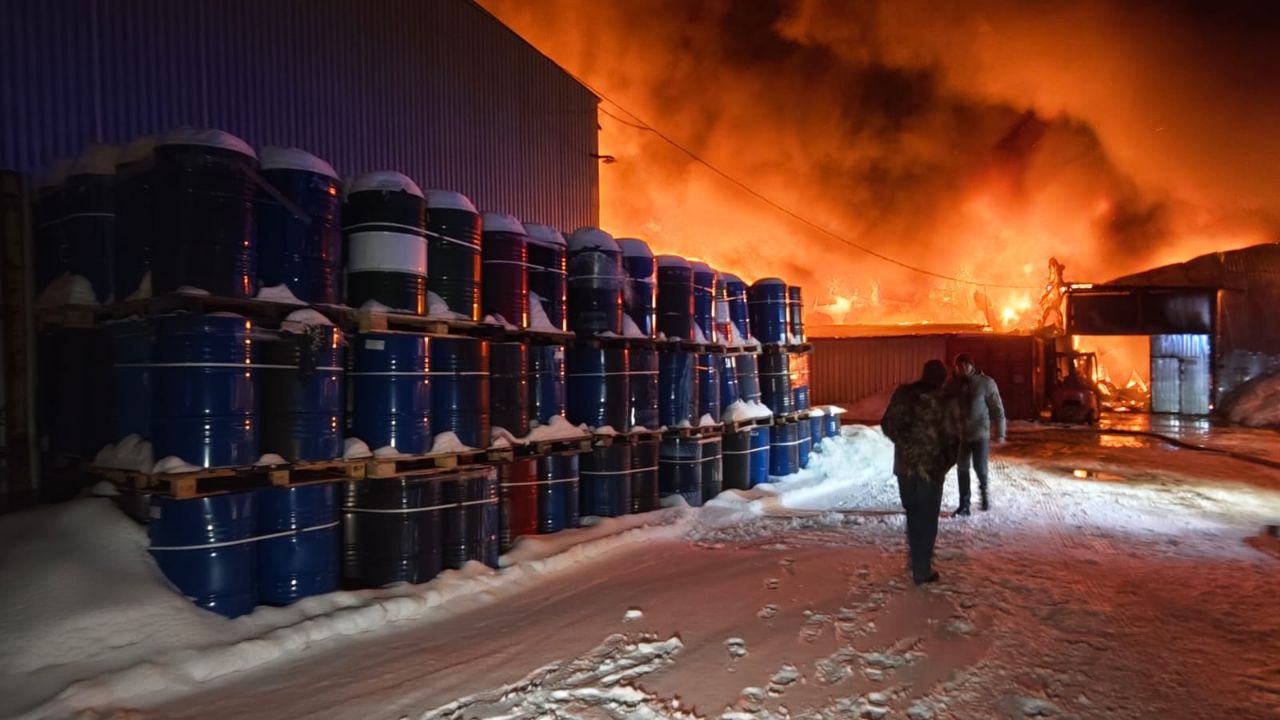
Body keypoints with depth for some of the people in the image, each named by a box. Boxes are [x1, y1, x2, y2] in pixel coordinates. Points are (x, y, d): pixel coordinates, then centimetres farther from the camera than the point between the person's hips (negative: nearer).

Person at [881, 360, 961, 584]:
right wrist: (947, 464, 6)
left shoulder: (902, 394, 0)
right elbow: (952, 439, -11)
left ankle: (916, 558, 34)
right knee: (927, 519, 6)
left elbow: (887, 425, 6)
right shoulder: (945, 402, -11)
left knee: (912, 514, 20)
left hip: (904, 465, 4)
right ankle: (922, 570, 11)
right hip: (931, 468, -4)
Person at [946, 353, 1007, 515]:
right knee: (962, 469, 6)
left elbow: (997, 409, -6)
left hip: (980, 433, -3)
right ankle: (964, 504, 16)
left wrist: (999, 433, -8)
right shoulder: (951, 384, -2)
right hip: (959, 434, 3)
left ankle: (984, 489, 28)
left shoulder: (986, 383, -9)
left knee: (980, 466, -6)